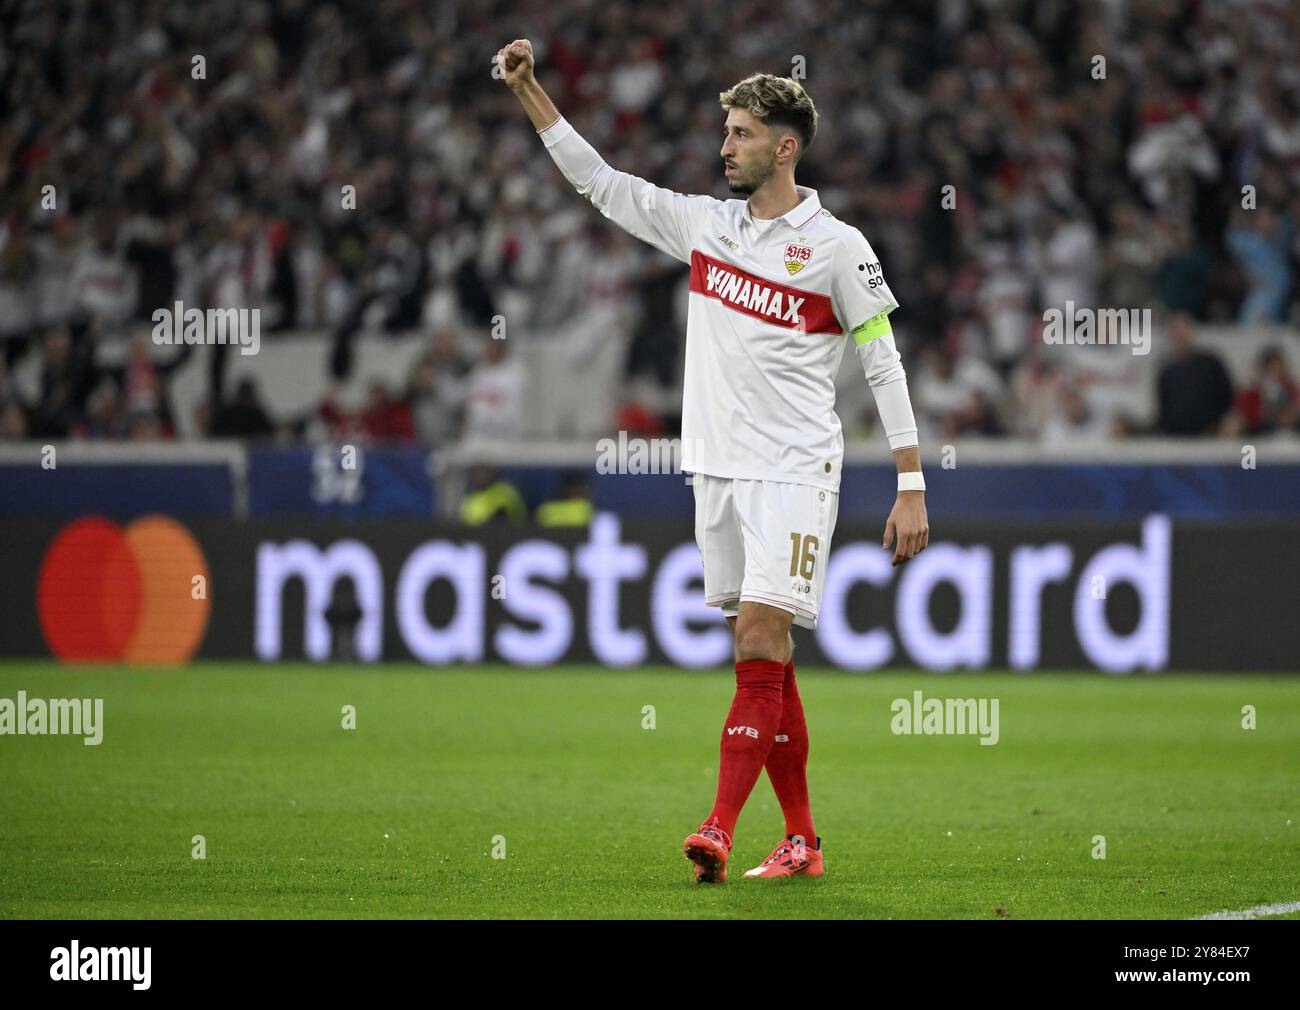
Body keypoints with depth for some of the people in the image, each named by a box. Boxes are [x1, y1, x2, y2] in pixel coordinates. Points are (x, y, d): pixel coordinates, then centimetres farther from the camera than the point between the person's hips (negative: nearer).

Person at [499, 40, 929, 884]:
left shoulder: (836, 246, -4)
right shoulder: (704, 224, 10)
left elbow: (885, 365, -2)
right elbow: (597, 180, 15)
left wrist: (912, 488, -6)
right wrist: (528, 89, 7)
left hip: (794, 472, -6)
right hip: (718, 466, 6)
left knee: (760, 639, -14)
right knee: (766, 656, 7)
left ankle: (721, 830, -21)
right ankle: (801, 839, 12)